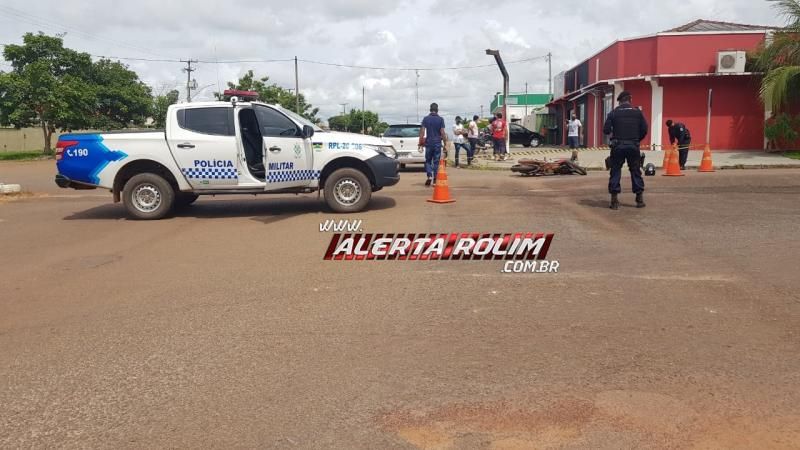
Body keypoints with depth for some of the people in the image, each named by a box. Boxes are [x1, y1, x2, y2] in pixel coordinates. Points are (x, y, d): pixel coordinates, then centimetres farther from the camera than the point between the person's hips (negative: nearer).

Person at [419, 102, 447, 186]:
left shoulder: (426, 119, 1)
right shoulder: (440, 119, -3)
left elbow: (422, 131, -3)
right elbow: (442, 132, -6)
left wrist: (421, 142, 3)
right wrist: (445, 143, 0)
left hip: (428, 142, 1)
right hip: (437, 143, -1)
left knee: (428, 161, 11)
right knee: (436, 161, 6)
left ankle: (429, 176, -6)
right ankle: (435, 179, 5)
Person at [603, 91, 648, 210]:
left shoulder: (614, 113, -1)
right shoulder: (637, 112, 3)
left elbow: (606, 130, -5)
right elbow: (644, 129, 0)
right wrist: (637, 140, 15)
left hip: (618, 145, -1)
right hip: (633, 145, 1)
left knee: (615, 171, 4)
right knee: (636, 171, 11)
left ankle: (614, 199, 0)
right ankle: (640, 197, 11)